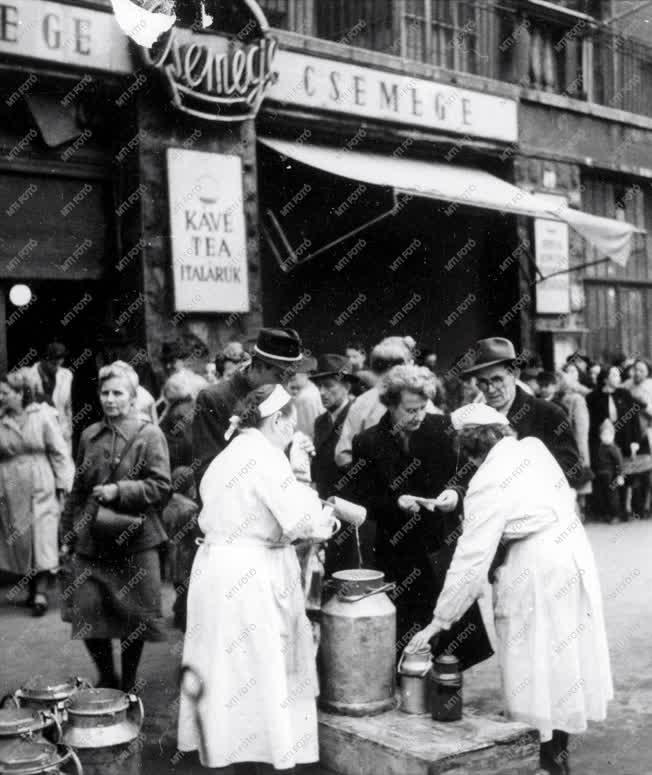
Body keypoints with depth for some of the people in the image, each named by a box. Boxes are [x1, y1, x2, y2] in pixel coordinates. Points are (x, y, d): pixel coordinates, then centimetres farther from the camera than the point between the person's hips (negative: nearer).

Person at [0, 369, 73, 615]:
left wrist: (63, 485, -4)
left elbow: (59, 452, 0)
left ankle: (41, 592, -5)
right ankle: (32, 587, 18)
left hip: (40, 490, -3)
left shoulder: (43, 416, -2)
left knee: (42, 539, -6)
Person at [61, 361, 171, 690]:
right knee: (87, 614, 1)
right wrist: (68, 534, 15)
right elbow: (77, 489, 16)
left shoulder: (149, 435, -4)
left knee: (134, 618, 5)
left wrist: (119, 490, -19)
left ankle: (128, 686, 24)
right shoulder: (90, 436, 10)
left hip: (135, 542, -4)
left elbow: (160, 487, -10)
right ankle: (106, 679, 25)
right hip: (91, 541, 4)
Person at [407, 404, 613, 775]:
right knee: (564, 648, 18)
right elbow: (567, 496, 12)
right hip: (574, 547, 8)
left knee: (536, 660, 6)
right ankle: (560, 740, 33)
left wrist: (439, 621, -13)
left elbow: (471, 560, -18)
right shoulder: (533, 447, 1)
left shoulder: (488, 484, -17)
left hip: (538, 565, -8)